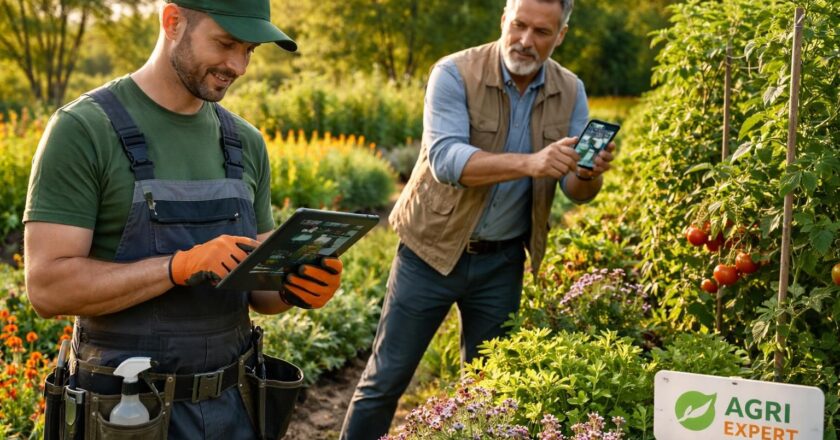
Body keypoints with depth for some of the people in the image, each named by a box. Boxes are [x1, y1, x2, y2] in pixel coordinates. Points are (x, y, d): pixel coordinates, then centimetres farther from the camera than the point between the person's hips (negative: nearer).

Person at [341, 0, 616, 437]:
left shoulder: (570, 92, -2)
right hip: (432, 250, -3)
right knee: (386, 378, 3)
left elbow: (576, 189, -5)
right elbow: (445, 159, -29)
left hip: (502, 261, 4)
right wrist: (530, 163, -41)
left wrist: (589, 175, -29)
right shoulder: (455, 73, -15)